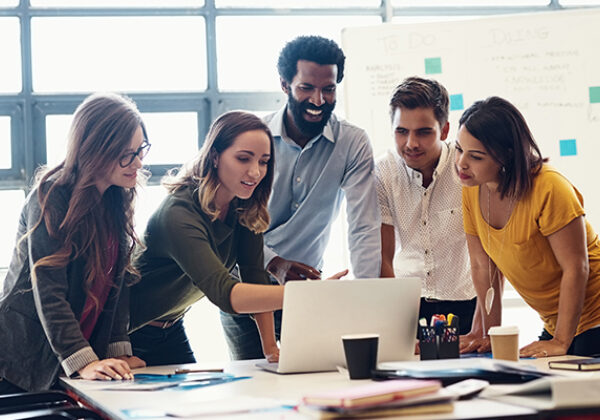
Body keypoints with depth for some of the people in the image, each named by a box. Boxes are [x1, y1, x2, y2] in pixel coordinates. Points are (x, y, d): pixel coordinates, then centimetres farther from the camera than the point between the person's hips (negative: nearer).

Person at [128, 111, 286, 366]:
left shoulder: (245, 208, -8)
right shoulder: (179, 214, -33)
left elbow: (254, 276, -6)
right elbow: (224, 293, -45)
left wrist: (271, 349, -17)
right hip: (130, 334, -7)